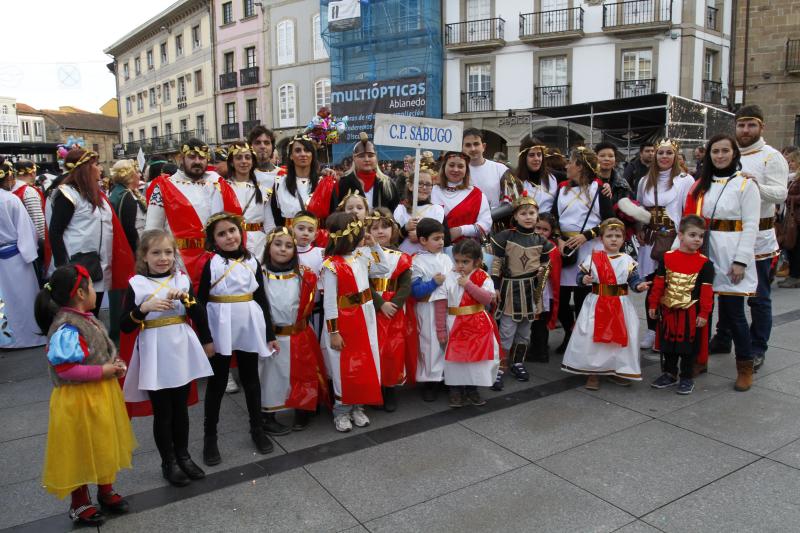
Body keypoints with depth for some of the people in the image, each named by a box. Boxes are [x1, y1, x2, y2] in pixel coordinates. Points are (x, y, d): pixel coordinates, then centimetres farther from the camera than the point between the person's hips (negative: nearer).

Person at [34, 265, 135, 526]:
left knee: (105, 446, 22)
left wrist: (115, 364, -2)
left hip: (101, 395, 9)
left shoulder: (86, 319, 4)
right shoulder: (66, 329, -25)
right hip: (79, 401, -9)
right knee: (81, 451, 10)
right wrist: (103, 371, -24)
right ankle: (79, 504, 29)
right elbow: (65, 369, -28)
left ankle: (106, 490, 41)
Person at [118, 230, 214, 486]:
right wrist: (144, 308, -23)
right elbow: (124, 326, -9)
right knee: (162, 412, 7)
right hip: (154, 355, -3)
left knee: (180, 408, 15)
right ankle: (168, 462, 23)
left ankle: (183, 456, 30)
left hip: (182, 351, 3)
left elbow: (199, 315, 3)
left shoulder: (182, 279, 3)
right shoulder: (136, 284, -6)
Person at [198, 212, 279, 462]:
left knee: (251, 378, 15)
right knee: (217, 382, 8)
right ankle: (210, 437, 22)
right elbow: (201, 301, -6)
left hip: (249, 327, 3)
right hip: (220, 329, -3)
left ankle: (257, 428, 31)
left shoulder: (252, 262, 3)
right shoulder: (209, 263, -7)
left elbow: (261, 299, 7)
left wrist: (270, 333, 7)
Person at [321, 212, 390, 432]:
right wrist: (333, 332, -15)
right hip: (344, 323, -6)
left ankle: (357, 407, 30)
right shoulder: (331, 266, -18)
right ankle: (341, 412, 24)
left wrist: (374, 245, 4)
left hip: (365, 320, 7)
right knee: (345, 368, 6)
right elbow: (329, 302, -17)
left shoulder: (361, 257, 2)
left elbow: (384, 268, 16)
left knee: (365, 365, 13)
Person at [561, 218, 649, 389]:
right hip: (596, 305, -1)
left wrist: (639, 286, -20)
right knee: (591, 337, 2)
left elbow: (633, 280, 0)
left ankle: (618, 370, 25)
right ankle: (593, 371, 17)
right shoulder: (593, 257, -2)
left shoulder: (627, 260, 1)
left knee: (622, 337, 6)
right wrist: (584, 280, -20)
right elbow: (580, 275, 1)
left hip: (621, 306, 1)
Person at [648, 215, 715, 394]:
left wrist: (704, 313, -10)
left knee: (689, 346, 6)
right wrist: (653, 305, 3)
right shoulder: (667, 258, -1)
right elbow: (658, 283, 3)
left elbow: (706, 291, -8)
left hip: (691, 313, -3)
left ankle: (687, 378, 20)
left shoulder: (705, 263, -7)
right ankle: (670, 374, 29)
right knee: (668, 344, 13)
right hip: (668, 311, 3)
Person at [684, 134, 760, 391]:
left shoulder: (745, 183, -1)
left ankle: (745, 367, 13)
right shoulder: (701, 184, 13)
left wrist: (741, 261, -12)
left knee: (732, 313, -2)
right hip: (703, 252, 4)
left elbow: (751, 225, -6)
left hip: (730, 255, -4)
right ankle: (700, 359, 21)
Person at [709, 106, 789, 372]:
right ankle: (723, 339, 28)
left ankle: (757, 350, 13)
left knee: (759, 297, 2)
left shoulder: (772, 157, -7)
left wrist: (758, 185, -34)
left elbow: (781, 194, -18)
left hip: (758, 239, -6)